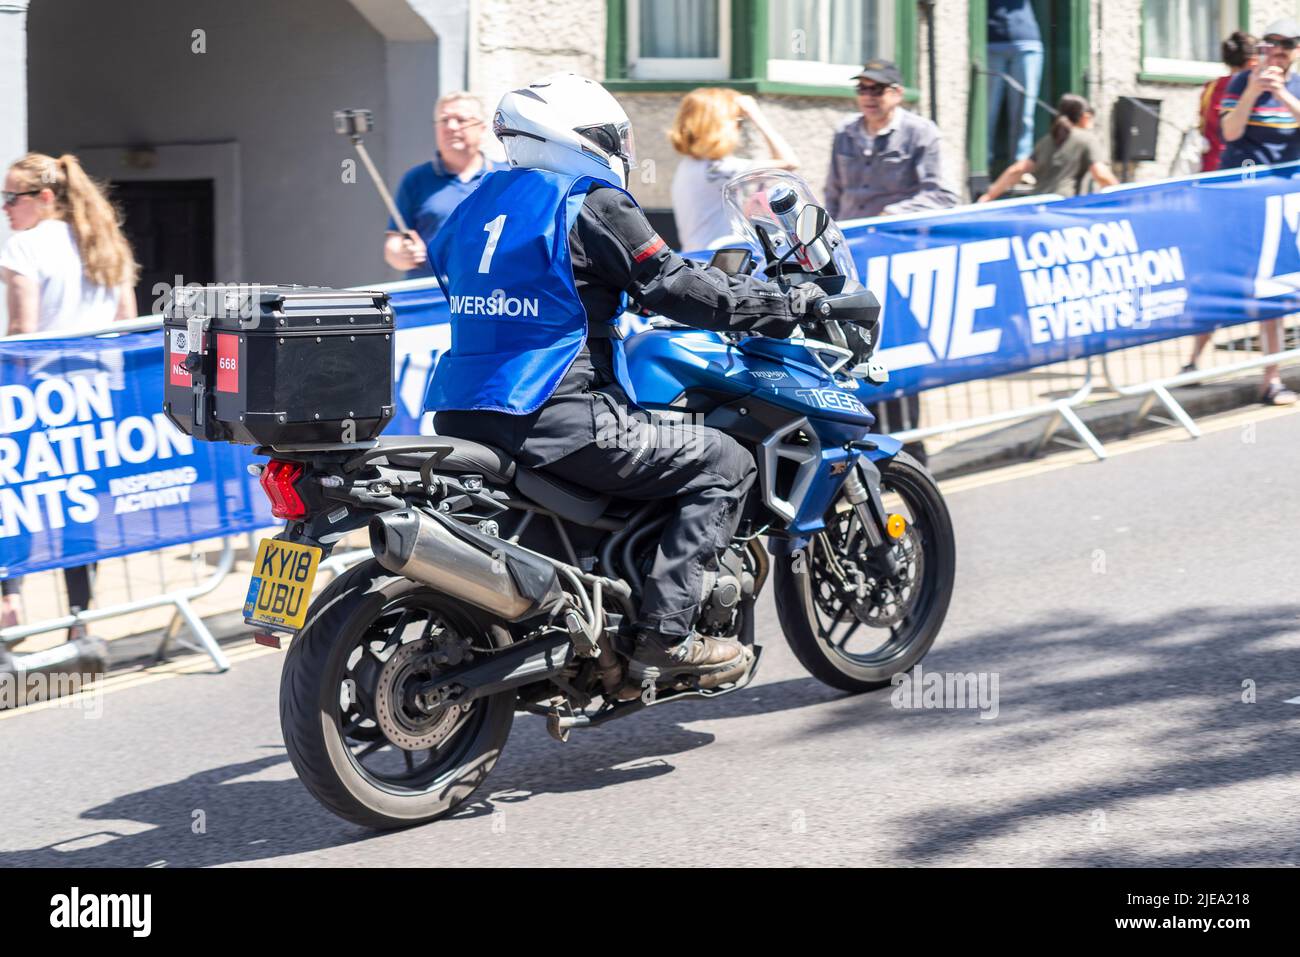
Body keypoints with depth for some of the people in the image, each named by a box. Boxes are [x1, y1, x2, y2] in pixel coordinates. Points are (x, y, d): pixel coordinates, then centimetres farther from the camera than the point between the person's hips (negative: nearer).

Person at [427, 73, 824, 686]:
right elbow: (675, 287, -7)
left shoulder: (481, 202, 17)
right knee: (723, 464, 0)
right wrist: (783, 305, 5)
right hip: (555, 419, -9)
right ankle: (664, 635, -8)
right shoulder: (592, 204, -6)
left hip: (462, 418, 9)